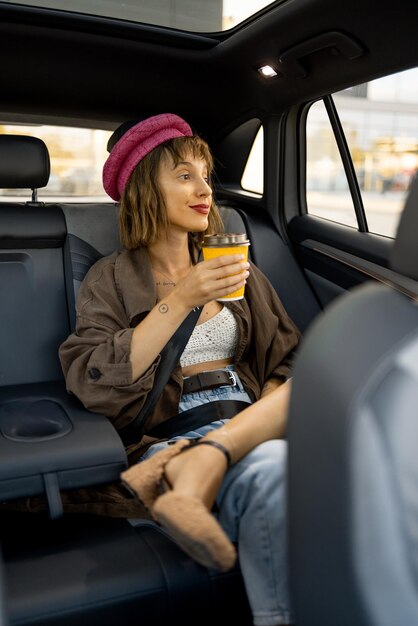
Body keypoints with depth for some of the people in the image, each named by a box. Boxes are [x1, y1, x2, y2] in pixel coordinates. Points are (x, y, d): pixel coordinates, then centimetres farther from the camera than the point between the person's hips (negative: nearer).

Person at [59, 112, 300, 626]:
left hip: (250, 424, 5)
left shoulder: (236, 267, 18)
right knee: (270, 471, -35)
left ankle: (198, 466, -33)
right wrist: (180, 300, -13)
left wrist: (257, 422, -10)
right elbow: (93, 386, -9)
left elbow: (286, 362, 12)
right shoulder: (111, 279, 7)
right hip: (162, 436, -5)